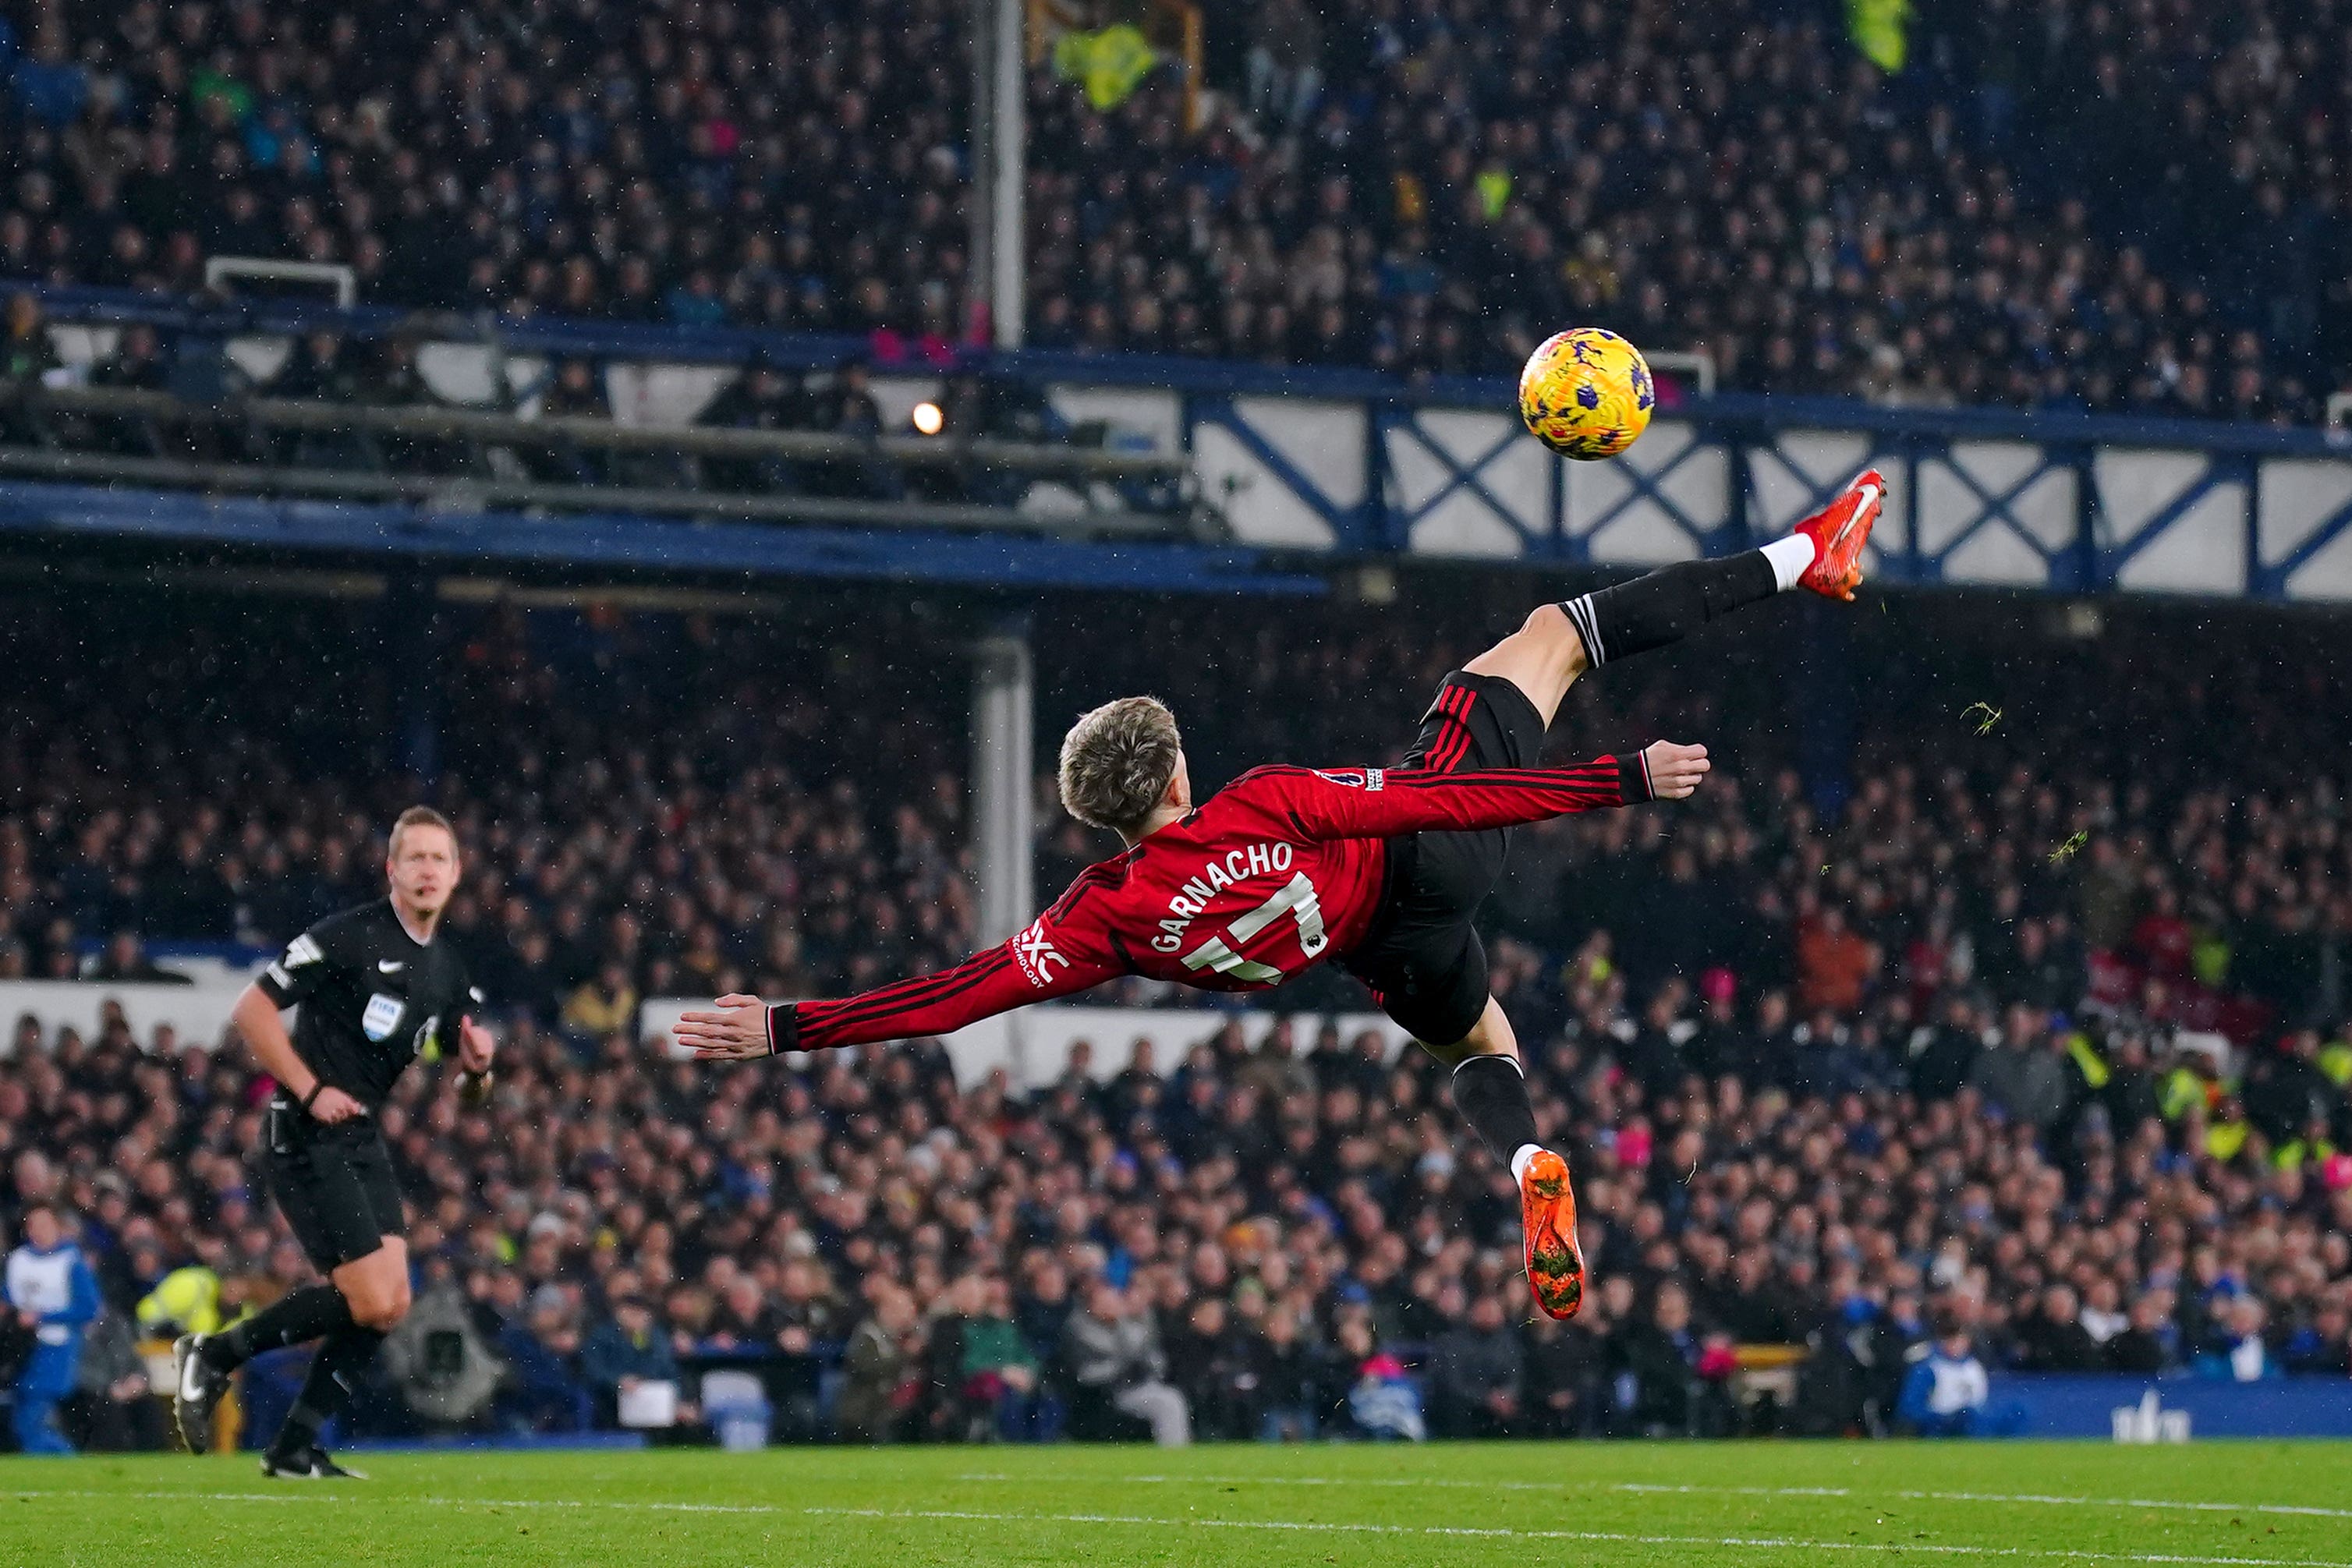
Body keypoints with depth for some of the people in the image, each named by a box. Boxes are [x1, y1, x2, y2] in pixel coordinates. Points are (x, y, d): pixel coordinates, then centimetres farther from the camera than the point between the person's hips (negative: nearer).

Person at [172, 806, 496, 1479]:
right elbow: (251, 1010, -14)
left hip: (362, 1141, 8)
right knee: (371, 1300, -14)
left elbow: (466, 1085, 19)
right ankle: (215, 1355, 2)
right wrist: (311, 1091, -18)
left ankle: (295, 1447, 9)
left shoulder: (448, 971, 11)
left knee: (391, 1303, 0)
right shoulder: (350, 937, -13)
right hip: (305, 1139, -8)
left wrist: (477, 1066, -5)